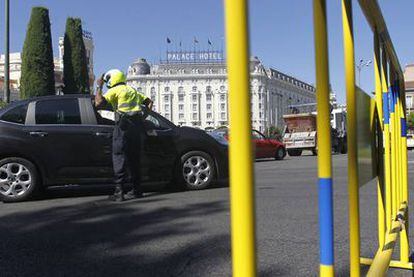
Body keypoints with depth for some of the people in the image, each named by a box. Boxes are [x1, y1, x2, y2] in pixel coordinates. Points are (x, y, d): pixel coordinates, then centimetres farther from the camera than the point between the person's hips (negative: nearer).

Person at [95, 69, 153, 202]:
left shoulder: (114, 90, 2)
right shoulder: (132, 90, 25)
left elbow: (98, 103, -8)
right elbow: (149, 102, 28)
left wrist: (99, 87, 3)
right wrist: (143, 117, 24)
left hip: (124, 124, -7)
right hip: (137, 125, 7)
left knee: (119, 157, -6)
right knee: (134, 158, 11)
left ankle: (119, 191, -12)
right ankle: (136, 190, 15)